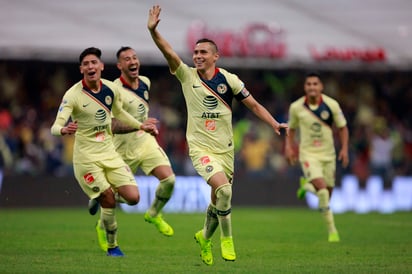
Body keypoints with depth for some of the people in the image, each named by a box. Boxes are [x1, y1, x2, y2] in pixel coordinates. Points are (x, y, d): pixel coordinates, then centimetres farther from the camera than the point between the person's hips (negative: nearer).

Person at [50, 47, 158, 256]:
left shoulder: (112, 89, -1)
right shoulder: (73, 95, -16)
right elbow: (55, 127, -25)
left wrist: (141, 126, 18)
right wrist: (63, 130, -47)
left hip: (109, 152, 5)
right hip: (86, 156, -5)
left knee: (133, 197, -6)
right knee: (108, 201, -9)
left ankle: (100, 198, 25)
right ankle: (111, 246, 13)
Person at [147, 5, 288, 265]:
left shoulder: (228, 79, -3)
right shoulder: (187, 76, -4)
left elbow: (254, 105, 3)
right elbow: (169, 52, -18)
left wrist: (275, 124, -10)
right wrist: (153, 30, -33)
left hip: (226, 148, 2)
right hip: (200, 147, -2)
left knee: (218, 199, 9)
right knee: (223, 188, -25)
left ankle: (205, 236, 39)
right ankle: (226, 238, -6)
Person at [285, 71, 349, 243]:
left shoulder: (332, 105, -8)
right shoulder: (296, 107, -7)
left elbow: (342, 128, 3)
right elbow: (291, 129, 11)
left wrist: (344, 149, -7)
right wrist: (289, 146, -2)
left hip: (328, 154, 3)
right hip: (308, 153, -2)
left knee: (328, 192, 7)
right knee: (321, 188, -23)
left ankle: (307, 185, 41)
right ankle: (332, 229, -14)